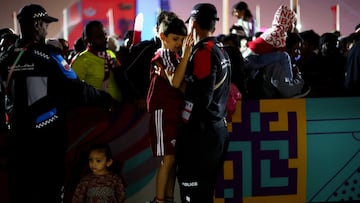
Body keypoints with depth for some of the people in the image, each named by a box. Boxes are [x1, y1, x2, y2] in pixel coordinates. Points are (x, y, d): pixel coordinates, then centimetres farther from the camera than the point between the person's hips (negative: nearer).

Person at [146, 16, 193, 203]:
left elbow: (181, 83, 16)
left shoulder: (175, 56, 15)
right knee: (168, 159, -8)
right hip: (164, 112, -8)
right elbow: (175, 82, -28)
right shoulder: (162, 56, -11)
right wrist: (186, 55, -32)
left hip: (175, 113, 8)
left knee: (172, 159, 10)